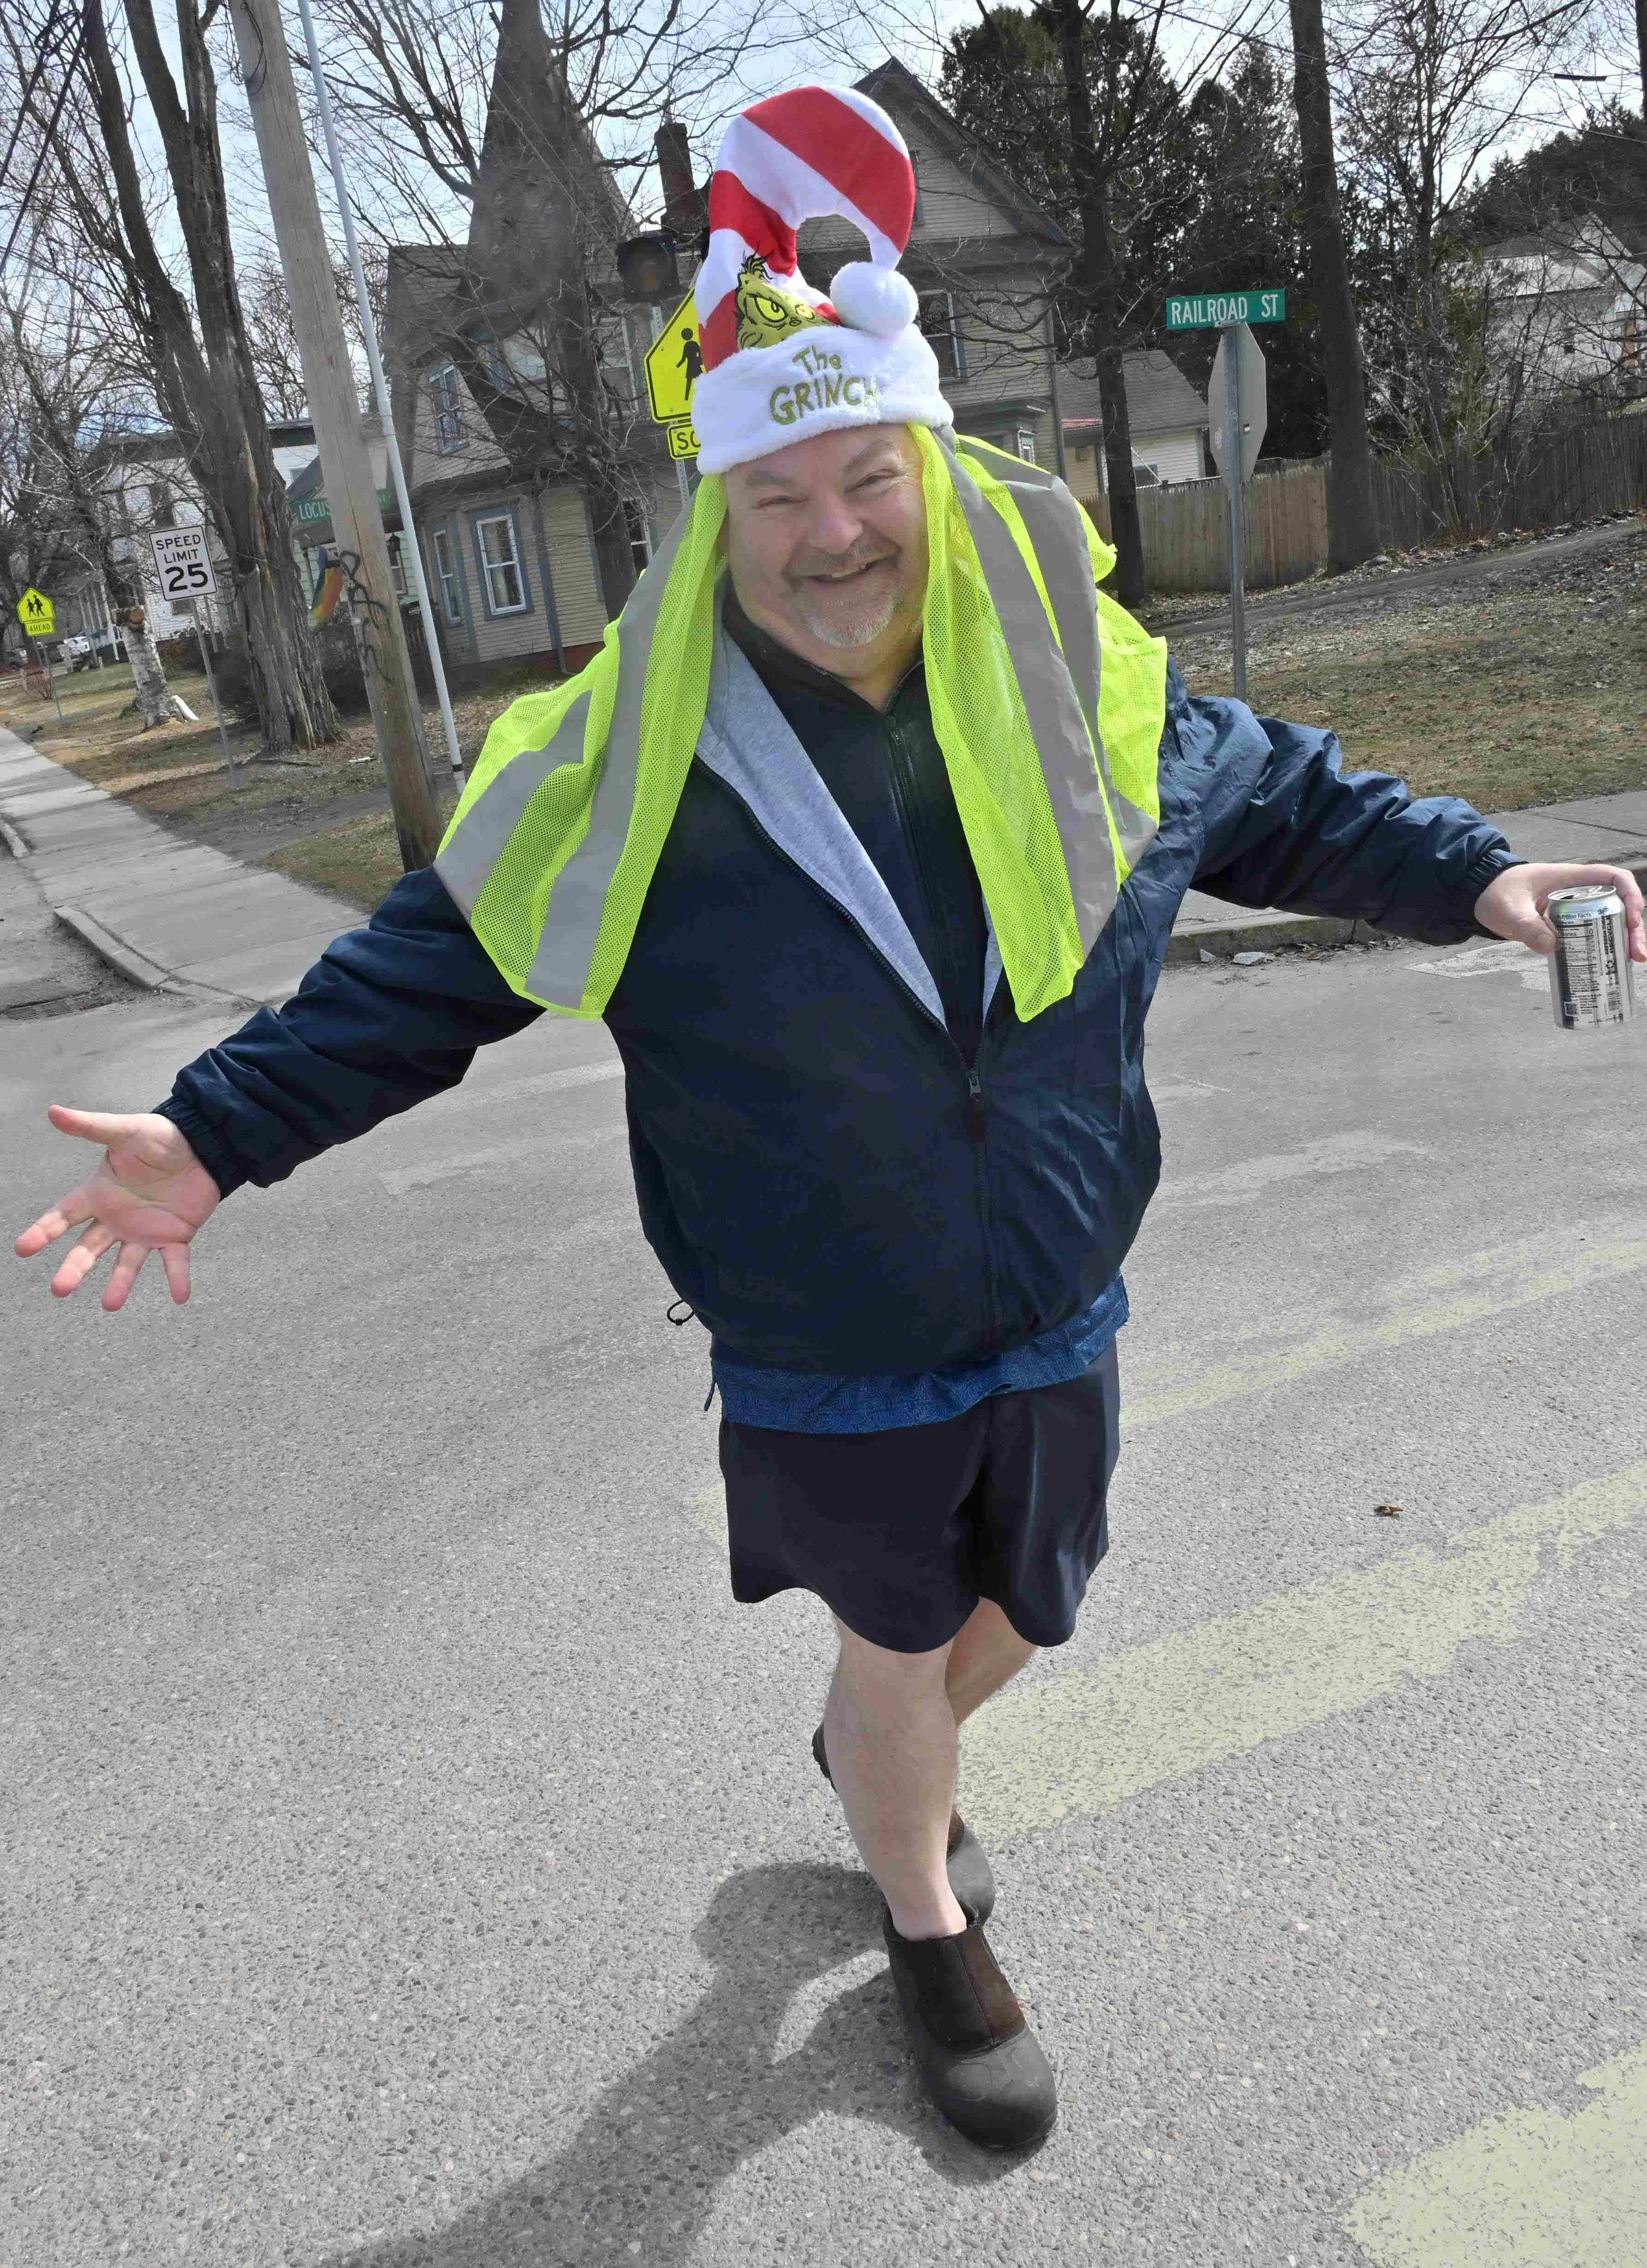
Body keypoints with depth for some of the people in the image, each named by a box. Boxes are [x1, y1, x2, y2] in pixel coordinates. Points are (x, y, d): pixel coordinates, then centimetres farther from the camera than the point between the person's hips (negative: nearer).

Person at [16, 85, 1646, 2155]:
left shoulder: (1081, 682, -7)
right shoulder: (637, 758, -16)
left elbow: (1275, 795, 11)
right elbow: (433, 960, -7)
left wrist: (1472, 874, 3)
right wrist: (222, 1128, -11)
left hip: (1058, 1324, 4)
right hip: (824, 1362, -3)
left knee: (1013, 1621, 24)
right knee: (897, 1642, 17)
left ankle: (870, 1751, 61)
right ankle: (933, 1931, 50)